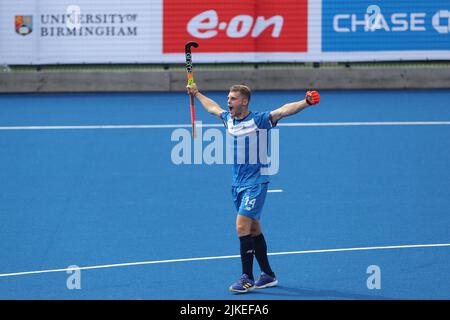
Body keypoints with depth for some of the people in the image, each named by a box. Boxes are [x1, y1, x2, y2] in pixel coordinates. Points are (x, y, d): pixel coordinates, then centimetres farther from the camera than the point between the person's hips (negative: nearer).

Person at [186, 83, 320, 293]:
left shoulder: (258, 120, -14)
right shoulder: (229, 119, 7)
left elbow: (283, 110, -29)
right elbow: (212, 107, 28)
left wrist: (306, 102, -45)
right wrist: (197, 94, 42)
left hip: (255, 183, -8)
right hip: (237, 184, 8)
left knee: (242, 226, -15)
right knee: (253, 229, 13)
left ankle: (247, 278, -8)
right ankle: (268, 275, 23)